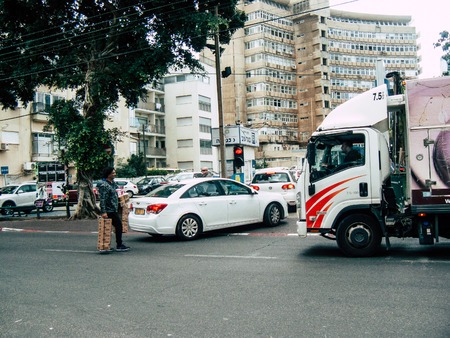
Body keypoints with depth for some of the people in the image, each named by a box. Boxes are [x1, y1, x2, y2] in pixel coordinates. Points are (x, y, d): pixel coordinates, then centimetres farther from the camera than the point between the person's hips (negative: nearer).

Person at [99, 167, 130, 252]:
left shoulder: (113, 183, 13)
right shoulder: (104, 185, -16)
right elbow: (102, 200, -21)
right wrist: (103, 212, -25)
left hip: (114, 210, 9)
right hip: (110, 211, -9)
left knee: (118, 226, 13)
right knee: (118, 225, -8)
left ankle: (120, 244, 21)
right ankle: (119, 246, -3)